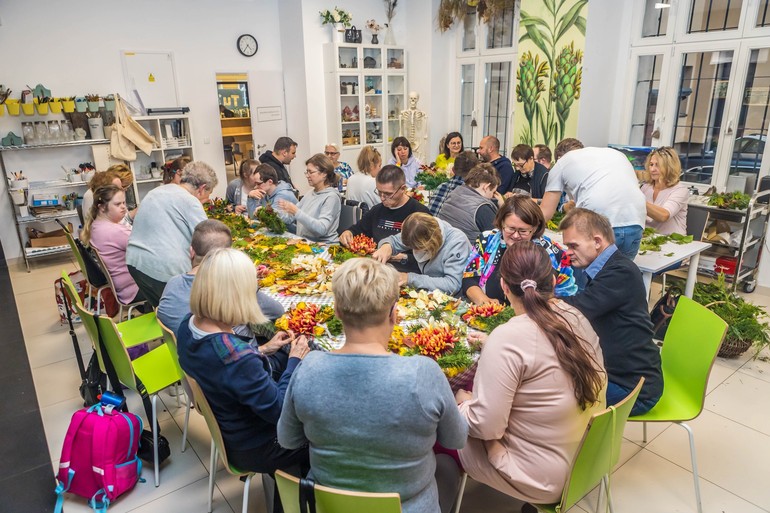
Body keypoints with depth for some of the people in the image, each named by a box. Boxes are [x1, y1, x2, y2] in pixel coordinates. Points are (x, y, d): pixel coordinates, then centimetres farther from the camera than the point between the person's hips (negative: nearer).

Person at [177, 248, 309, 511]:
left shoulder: (188, 326, -14)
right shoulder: (238, 357, -42)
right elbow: (278, 409, -29)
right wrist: (294, 361, -17)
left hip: (225, 429, 8)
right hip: (252, 449, -7)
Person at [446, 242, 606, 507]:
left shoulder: (507, 339, -28)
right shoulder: (576, 317, -6)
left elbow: (485, 426, -26)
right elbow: (598, 383, 6)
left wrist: (461, 400, -4)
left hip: (541, 479, -7)